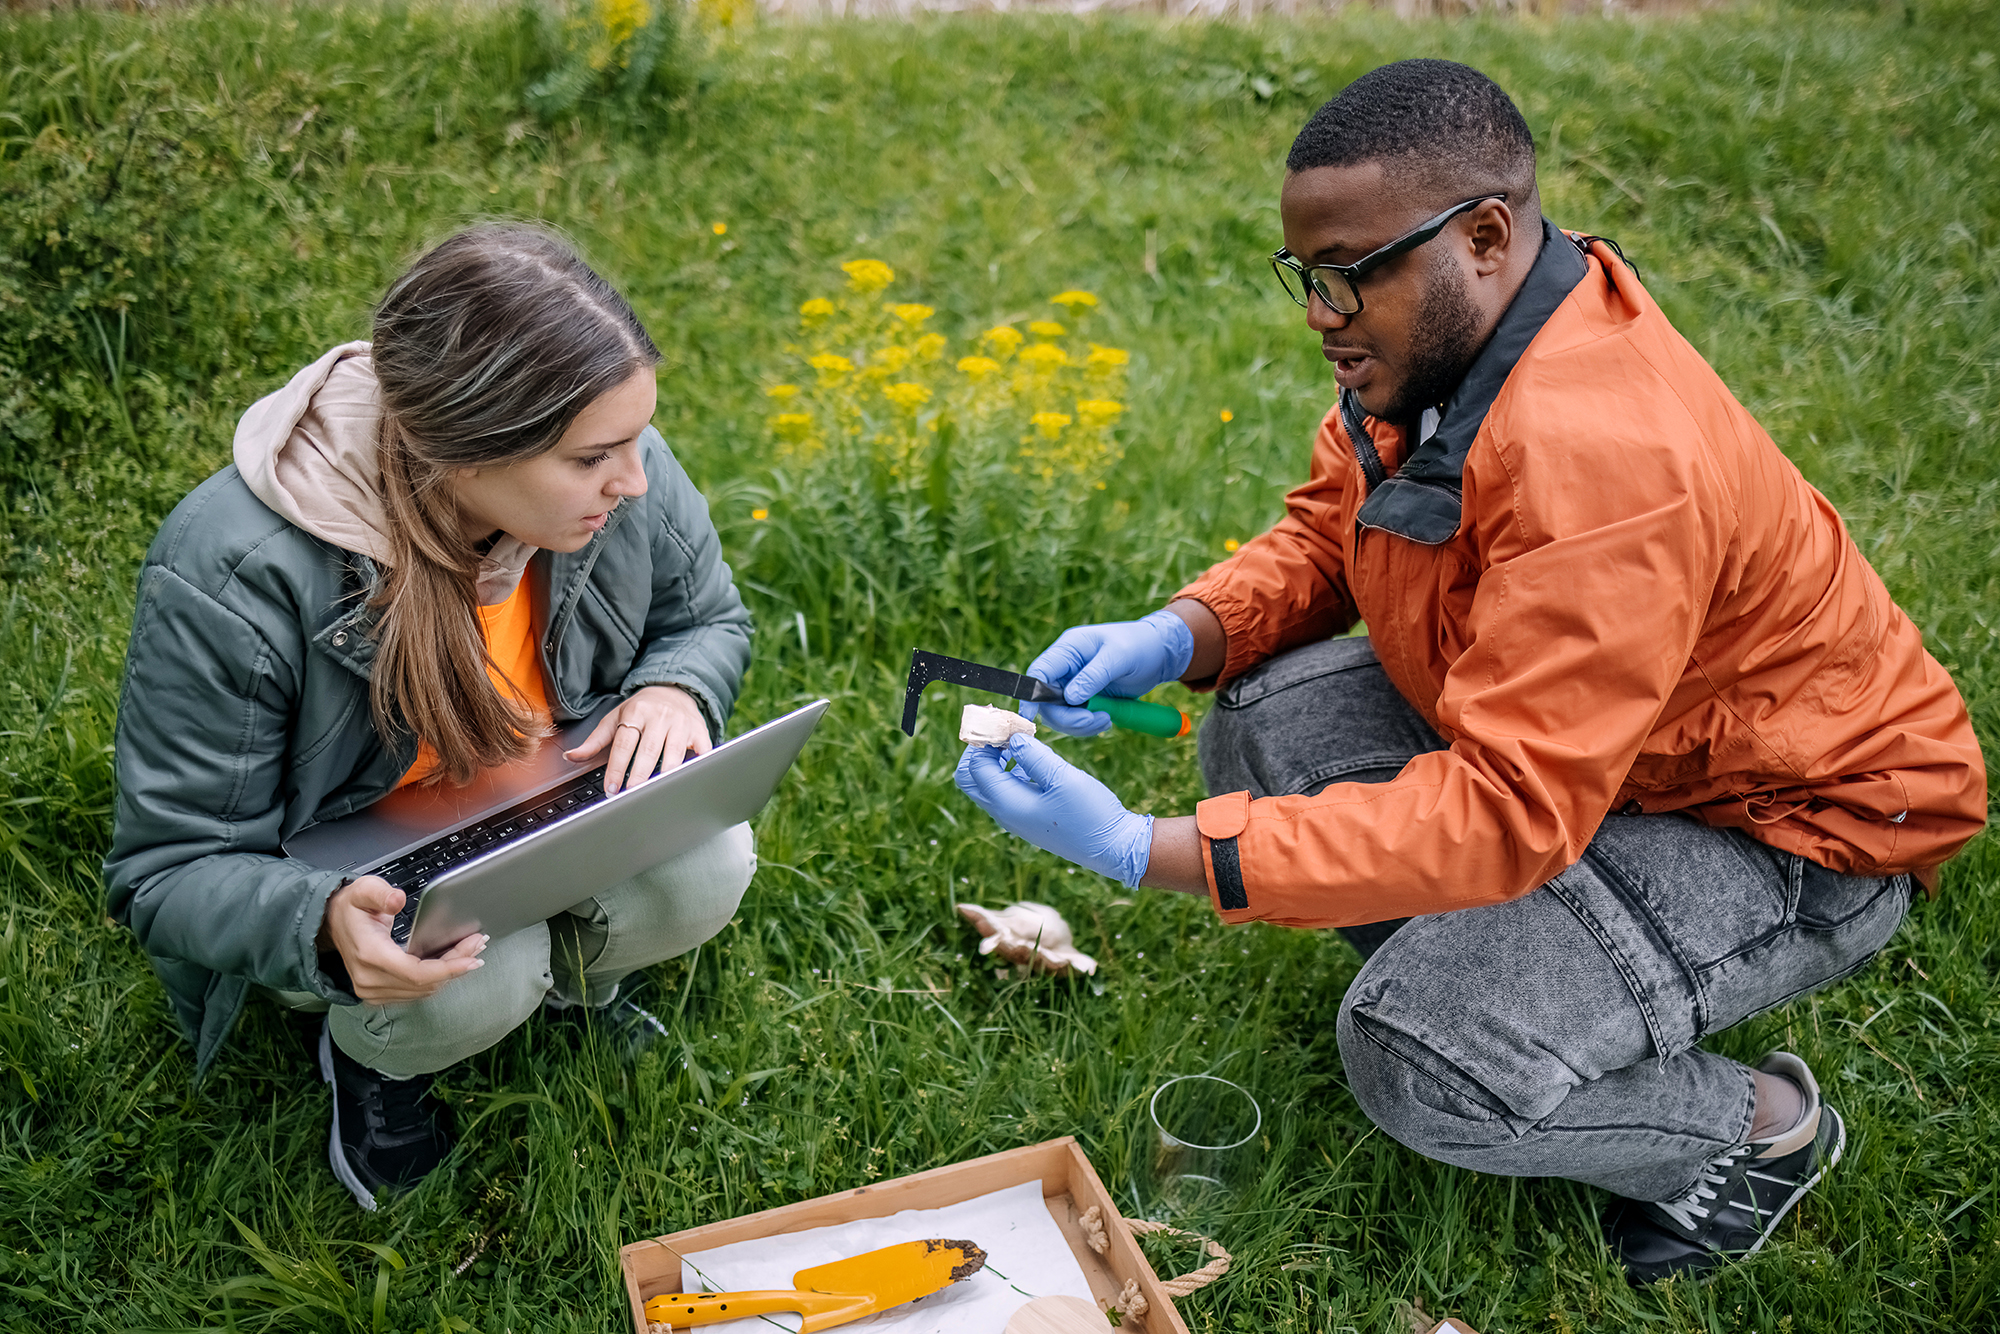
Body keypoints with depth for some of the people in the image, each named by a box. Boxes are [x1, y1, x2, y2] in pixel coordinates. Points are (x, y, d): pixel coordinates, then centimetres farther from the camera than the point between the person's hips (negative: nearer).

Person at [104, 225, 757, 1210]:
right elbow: (167, 871, -24)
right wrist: (322, 923, -46)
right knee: (476, 978, -34)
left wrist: (673, 689, -24)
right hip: (344, 865, -3)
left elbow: (708, 621, 1)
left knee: (706, 868, -26)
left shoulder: (625, 477, -22)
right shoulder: (228, 582, -34)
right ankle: (370, 1052, 5)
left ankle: (565, 975, 10)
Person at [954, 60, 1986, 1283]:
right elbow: (1320, 539, 6)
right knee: (1266, 722, -9)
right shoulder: (1431, 346, -8)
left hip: (1797, 832, -8)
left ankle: (1764, 1126, 5)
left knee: (1420, 1056, -24)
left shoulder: (1605, 461, -36)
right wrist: (1175, 637, -17)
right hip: (1563, 738, 8)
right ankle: (1499, 966, 8)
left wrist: (1140, 850, -39)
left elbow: (1503, 814, -38)